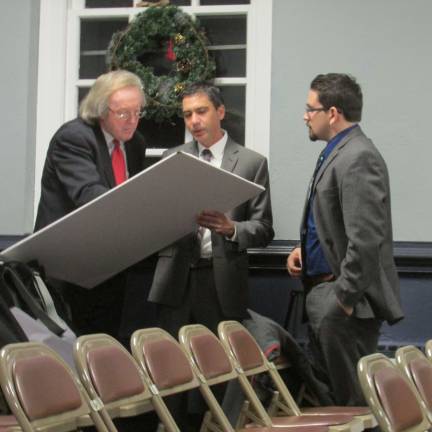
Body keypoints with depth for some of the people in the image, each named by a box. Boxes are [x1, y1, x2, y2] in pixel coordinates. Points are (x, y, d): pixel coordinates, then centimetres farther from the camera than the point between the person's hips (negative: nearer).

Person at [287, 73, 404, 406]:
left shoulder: (358, 159, -19)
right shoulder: (337, 153, 14)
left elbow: (365, 239, -25)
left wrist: (345, 297, -21)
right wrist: (304, 248, 10)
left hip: (346, 302, -11)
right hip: (324, 291, 11)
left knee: (354, 400, -4)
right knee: (330, 393, 16)